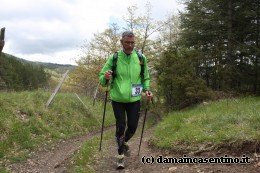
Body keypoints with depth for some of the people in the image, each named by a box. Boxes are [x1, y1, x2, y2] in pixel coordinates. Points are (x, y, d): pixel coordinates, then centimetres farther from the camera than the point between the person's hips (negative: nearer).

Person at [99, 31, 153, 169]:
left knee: (132, 126, 7)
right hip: (118, 99, -2)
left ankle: (124, 142, 41)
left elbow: (145, 78, 9)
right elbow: (102, 78, -4)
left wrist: (147, 90, -10)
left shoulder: (141, 58, -3)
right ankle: (121, 155, 20)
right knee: (121, 126, 1)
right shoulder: (114, 58, -8)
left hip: (134, 99, 2)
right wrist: (105, 78, -28)